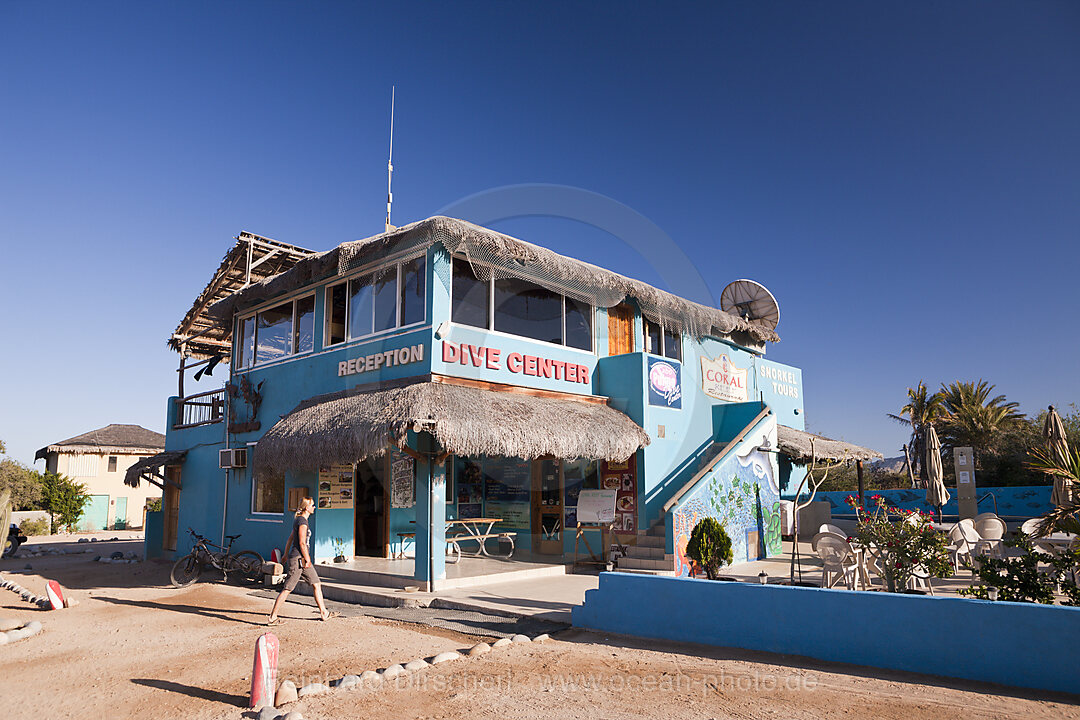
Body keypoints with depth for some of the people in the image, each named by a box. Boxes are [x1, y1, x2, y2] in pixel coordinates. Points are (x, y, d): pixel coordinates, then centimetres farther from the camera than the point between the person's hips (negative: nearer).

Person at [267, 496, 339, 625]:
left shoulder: (299, 520, 15)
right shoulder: (302, 521, -15)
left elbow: (290, 539, 21)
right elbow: (302, 543, -19)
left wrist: (286, 555, 26)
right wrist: (307, 559, -14)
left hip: (303, 559, 10)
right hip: (298, 558, -10)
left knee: (316, 584, 10)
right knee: (287, 589, -4)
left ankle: (324, 613, 16)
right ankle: (272, 618, 4)